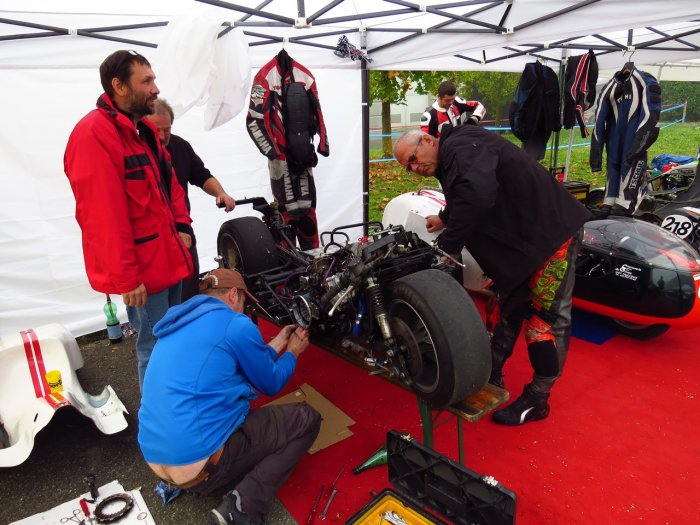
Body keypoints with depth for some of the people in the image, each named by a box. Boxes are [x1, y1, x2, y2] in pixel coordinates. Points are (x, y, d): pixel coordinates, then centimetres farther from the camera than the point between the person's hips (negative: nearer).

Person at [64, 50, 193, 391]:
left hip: (168, 256, 9)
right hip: (142, 268, -9)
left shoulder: (143, 129, 13)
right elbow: (102, 216, -22)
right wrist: (126, 277, -20)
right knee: (155, 347, 3)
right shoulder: (93, 135, -18)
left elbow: (169, 182, 21)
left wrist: (182, 226, 8)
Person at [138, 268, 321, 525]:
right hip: (198, 462, -9)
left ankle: (191, 480, 14)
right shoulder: (235, 324, -12)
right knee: (307, 419, 1)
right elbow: (271, 384, 2)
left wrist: (277, 344, 29)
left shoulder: (179, 324, 14)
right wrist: (293, 352, 21)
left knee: (246, 408, 32)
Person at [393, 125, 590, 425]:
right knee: (509, 308, 16)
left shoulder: (461, 146, -19)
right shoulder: (450, 161, 12)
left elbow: (477, 196, -37)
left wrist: (447, 245, -29)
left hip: (551, 233, -11)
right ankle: (492, 377, 30)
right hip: (520, 239, 11)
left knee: (546, 316, -2)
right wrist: (444, 220, 27)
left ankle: (536, 399, 10)